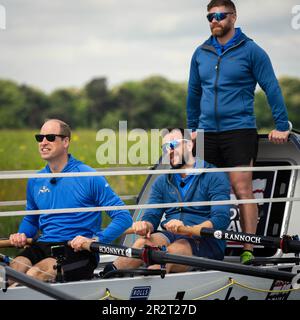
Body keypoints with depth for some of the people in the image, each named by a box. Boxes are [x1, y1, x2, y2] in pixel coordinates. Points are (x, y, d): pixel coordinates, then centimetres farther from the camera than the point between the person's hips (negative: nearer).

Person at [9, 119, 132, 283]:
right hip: (43, 246, 5)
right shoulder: (35, 181, 13)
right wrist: (22, 235, 8)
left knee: (34, 274, -32)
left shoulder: (89, 178, -4)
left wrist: (95, 240, -19)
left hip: (77, 251, -5)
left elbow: (124, 217, -6)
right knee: (15, 268, -28)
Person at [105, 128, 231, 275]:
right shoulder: (162, 182, 20)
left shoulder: (215, 177, 1)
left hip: (205, 241, -4)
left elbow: (221, 219, -12)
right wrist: (145, 225, -16)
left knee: (175, 249, -36)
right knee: (143, 242, -29)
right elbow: (152, 216, 11)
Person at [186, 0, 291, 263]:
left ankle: (248, 250, -8)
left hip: (239, 131, -5)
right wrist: (192, 128, 25)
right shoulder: (201, 54, 12)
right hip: (207, 133, 5)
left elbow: (272, 88, -1)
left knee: (242, 189, -10)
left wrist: (282, 126, -5)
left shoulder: (250, 51, -2)